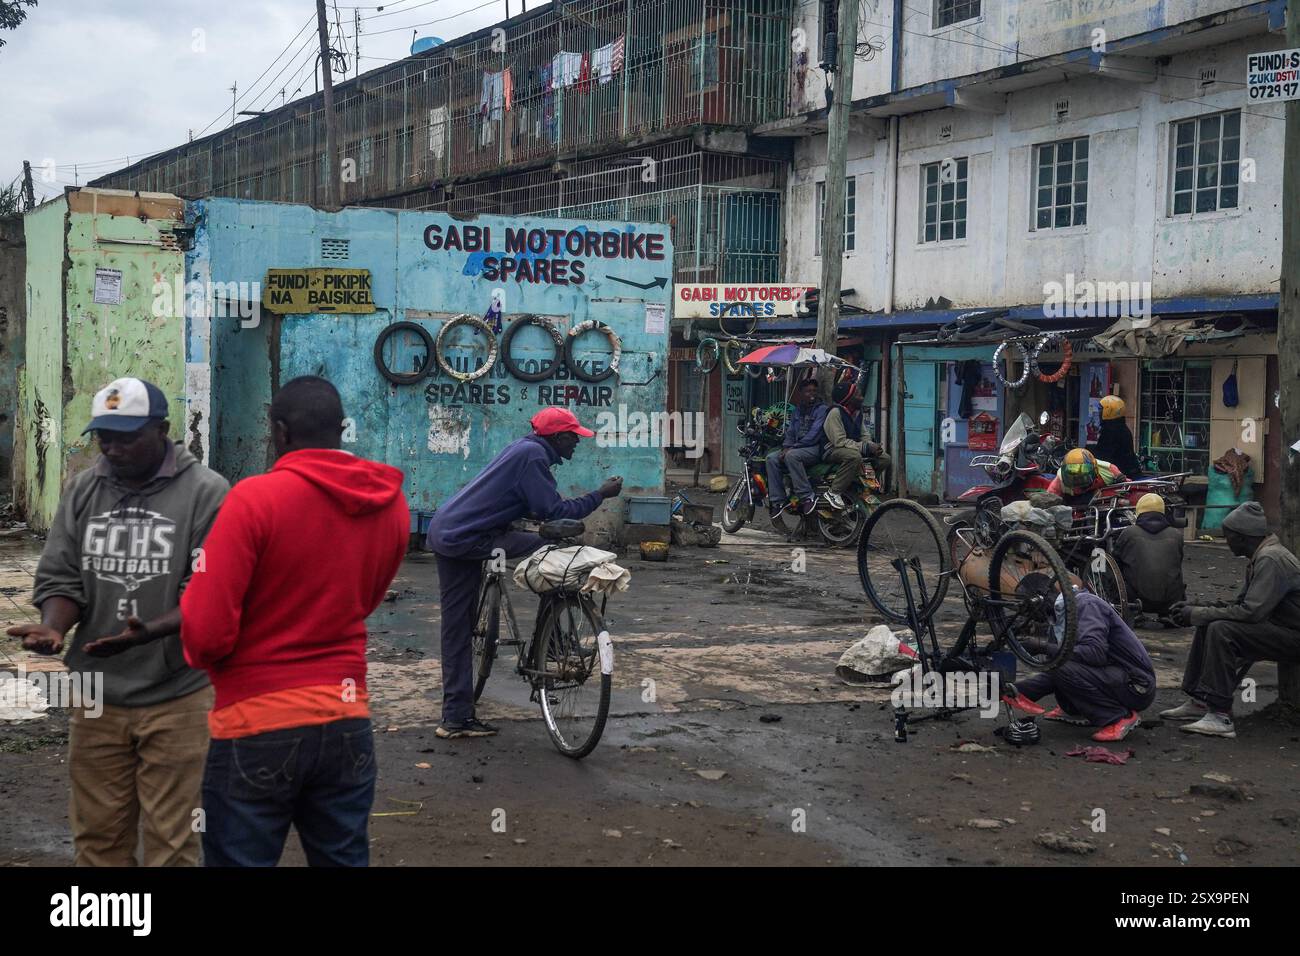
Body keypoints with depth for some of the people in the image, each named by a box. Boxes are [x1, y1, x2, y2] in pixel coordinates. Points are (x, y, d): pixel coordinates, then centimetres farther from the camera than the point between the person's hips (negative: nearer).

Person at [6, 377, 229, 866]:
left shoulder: (207, 492, -8)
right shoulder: (81, 491, 7)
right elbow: (60, 579, 7)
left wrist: (149, 633, -28)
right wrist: (53, 627, -15)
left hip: (175, 697, -4)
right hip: (96, 695, 4)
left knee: (170, 839, 3)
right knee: (97, 834, 11)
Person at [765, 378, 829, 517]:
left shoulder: (821, 409, -4)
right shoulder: (797, 411, 19)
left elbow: (814, 434, -14)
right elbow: (790, 432, 17)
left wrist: (792, 448, -18)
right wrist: (786, 447, -5)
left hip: (816, 448, -7)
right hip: (798, 448, 7)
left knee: (792, 456, -35)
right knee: (772, 458, -13)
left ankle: (806, 497, -33)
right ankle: (777, 500, -14)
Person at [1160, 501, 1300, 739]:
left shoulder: (1271, 560, -20)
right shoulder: (1260, 558, 13)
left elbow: (1251, 612, -27)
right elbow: (1240, 605, 14)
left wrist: (1197, 614, -18)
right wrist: (1196, 609, 1)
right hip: (1279, 629, 11)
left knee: (1221, 631, -26)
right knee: (1208, 625, 9)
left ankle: (1220, 716, -26)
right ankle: (1199, 701, 8)